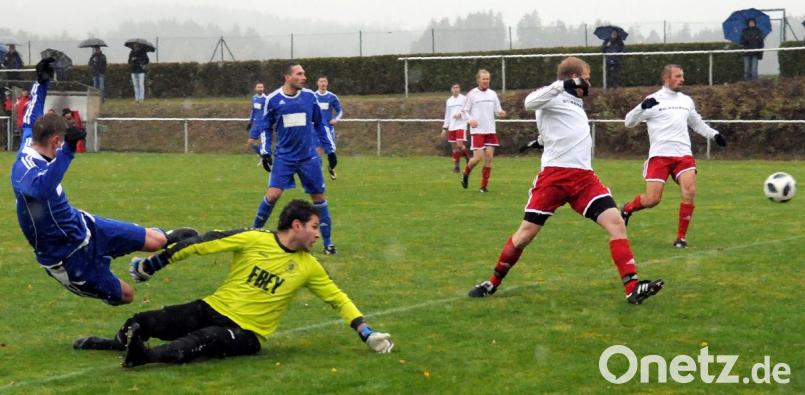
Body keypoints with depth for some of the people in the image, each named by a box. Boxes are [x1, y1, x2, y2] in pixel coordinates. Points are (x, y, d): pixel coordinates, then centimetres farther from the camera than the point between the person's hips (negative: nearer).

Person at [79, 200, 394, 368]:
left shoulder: (308, 267, 2)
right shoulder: (254, 239, -6)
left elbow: (338, 299, 10)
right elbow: (201, 243, -5)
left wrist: (367, 334, 0)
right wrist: (153, 264, -6)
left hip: (247, 332, -1)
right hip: (214, 309, 1)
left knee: (204, 339, -36)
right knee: (143, 323, -12)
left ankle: (145, 356, -58)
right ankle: (121, 342, 20)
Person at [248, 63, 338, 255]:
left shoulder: (310, 97, 1)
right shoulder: (273, 100, -5)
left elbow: (319, 125, 11)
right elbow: (266, 128, 6)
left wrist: (330, 150, 9)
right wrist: (265, 152, -2)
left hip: (309, 158, 2)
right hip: (284, 158, -2)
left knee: (318, 197, 3)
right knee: (273, 194, -13)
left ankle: (328, 242, 13)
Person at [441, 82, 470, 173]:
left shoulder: (464, 98, 1)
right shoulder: (448, 101, 15)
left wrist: (460, 114, -18)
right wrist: (444, 128, 15)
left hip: (461, 125, -5)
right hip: (451, 127, 5)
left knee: (459, 144, -18)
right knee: (454, 147, 3)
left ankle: (468, 159, 5)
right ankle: (456, 166, 7)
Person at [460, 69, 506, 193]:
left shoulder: (492, 94, 10)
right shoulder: (472, 94, -1)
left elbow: (497, 110, 13)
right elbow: (464, 111, 2)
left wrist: (501, 113, -11)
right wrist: (470, 120, -18)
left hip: (491, 131, 4)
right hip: (477, 131, -4)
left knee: (489, 158, -2)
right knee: (478, 157, -11)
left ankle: (484, 186, 6)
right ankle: (466, 173, 19)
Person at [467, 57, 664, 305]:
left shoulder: (575, 101, 23)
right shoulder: (555, 96, -1)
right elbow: (530, 103, -24)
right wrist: (562, 84, -27)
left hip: (583, 176, 7)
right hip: (554, 174, -7)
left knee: (616, 222, -11)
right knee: (526, 233, -1)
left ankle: (632, 289, -15)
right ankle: (494, 282, 20)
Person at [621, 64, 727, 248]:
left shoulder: (686, 100, 16)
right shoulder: (654, 100, -2)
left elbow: (697, 123, 32)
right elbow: (629, 122, -6)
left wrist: (714, 134, 18)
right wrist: (643, 106, -24)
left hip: (683, 155, 4)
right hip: (659, 155, -4)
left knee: (689, 192, -17)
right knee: (652, 200, -7)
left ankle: (681, 237, -5)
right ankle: (627, 209, 26)